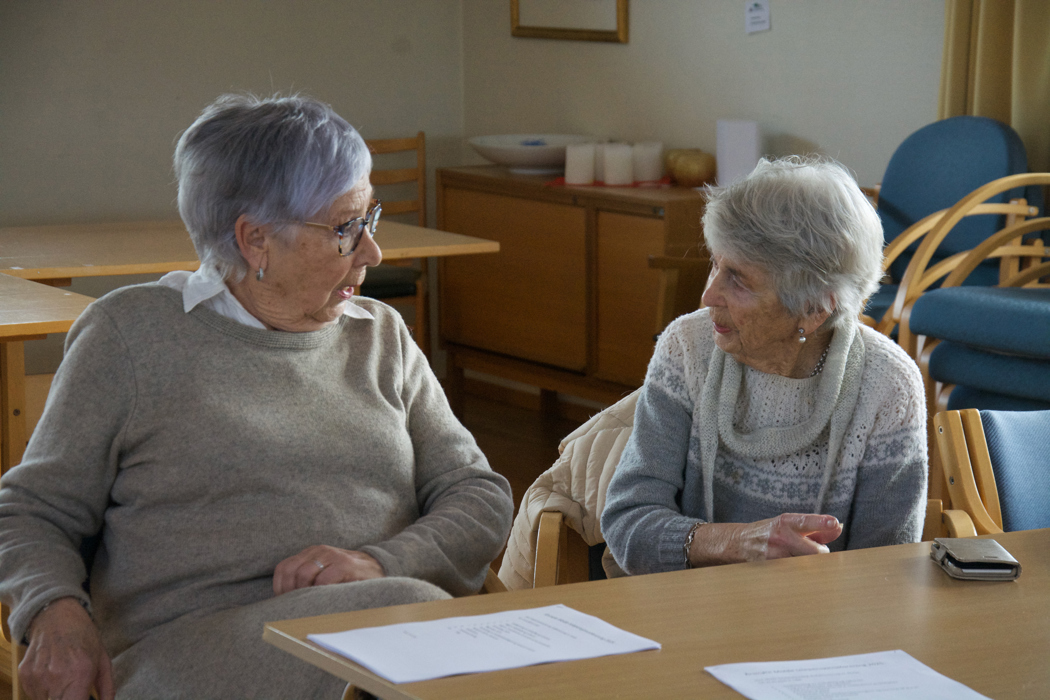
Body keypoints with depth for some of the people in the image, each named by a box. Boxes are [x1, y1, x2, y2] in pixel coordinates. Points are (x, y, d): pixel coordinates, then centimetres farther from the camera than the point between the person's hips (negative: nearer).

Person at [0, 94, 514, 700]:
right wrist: (57, 611, -12)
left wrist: (380, 563, -8)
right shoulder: (130, 334, 8)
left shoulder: (382, 337, 20)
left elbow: (482, 498, 14)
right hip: (191, 645, -3)